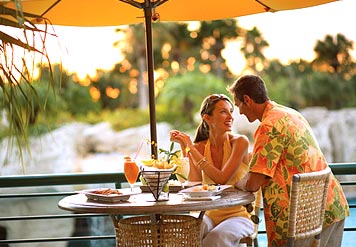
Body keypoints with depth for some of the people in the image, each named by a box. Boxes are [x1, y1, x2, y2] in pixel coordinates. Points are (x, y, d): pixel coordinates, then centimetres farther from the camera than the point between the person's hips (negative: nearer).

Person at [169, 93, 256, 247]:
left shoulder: (239, 142, -8)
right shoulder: (200, 147, 2)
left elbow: (222, 179, -19)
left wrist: (191, 148, -17)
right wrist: (185, 148, -13)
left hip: (238, 215, -2)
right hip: (209, 215, 2)